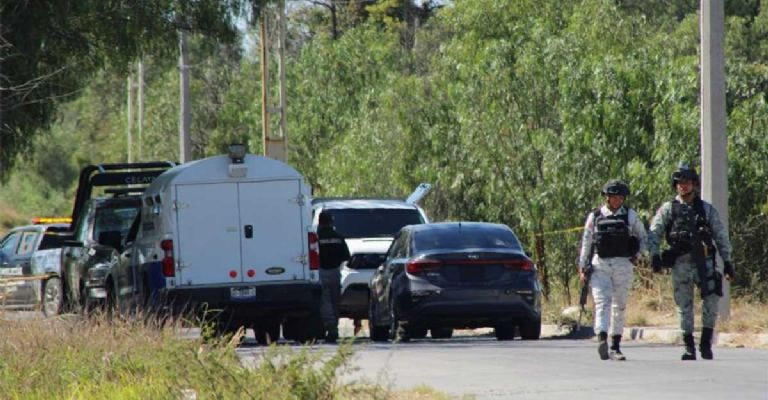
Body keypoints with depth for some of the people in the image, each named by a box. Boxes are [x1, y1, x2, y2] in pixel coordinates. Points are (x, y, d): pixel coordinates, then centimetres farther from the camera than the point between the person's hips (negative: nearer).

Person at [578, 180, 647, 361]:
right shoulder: (594, 217, 7)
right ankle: (602, 339, -31)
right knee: (602, 302, -16)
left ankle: (615, 347, 13)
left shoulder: (630, 216, 9)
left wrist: (637, 255, 7)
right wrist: (582, 268, 8)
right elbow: (586, 244, 11)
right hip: (599, 265, -2)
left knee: (619, 307, 5)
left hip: (623, 265, 2)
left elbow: (642, 237, 21)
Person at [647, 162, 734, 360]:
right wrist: (655, 255, -11)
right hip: (680, 264, 0)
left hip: (704, 262, 0)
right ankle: (689, 347, 9)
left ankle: (706, 343, -4)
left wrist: (727, 262, 7)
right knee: (684, 307, 2)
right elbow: (654, 234, 5)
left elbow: (721, 236, 12)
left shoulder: (706, 209, 10)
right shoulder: (667, 210, 8)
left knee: (712, 299, -14)